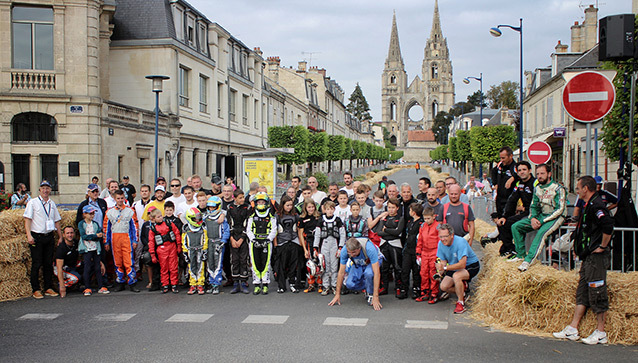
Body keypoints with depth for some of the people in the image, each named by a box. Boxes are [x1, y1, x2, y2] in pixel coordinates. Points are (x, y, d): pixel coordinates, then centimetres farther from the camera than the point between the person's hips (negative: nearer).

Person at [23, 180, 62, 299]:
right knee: (36, 264, -4)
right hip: (36, 236, -4)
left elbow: (56, 221, 18)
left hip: (49, 236, 4)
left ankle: (48, 288, 13)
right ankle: (36, 290, 3)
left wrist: (60, 237, 15)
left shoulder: (52, 204, 14)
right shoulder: (32, 202, -1)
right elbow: (27, 219, -6)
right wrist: (29, 235, -17)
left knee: (49, 263, 6)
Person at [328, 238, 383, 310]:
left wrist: (375, 297, -45)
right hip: (358, 264, 3)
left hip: (371, 263, -3)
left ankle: (370, 294, -9)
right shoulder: (344, 251, -29)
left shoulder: (370, 249, -40)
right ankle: (368, 287, 9)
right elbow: (341, 273, -19)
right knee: (349, 284, -20)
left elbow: (377, 273, -42)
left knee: (368, 273, -37)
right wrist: (337, 295, -16)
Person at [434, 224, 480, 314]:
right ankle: (463, 288, 21)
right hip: (455, 267, 7)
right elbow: (443, 261, -2)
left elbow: (462, 265, -36)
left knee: (456, 276, -36)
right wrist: (440, 272, -24)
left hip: (471, 266, -7)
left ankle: (461, 303, -18)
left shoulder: (460, 242, -32)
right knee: (443, 287, -5)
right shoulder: (441, 243, -12)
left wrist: (445, 268, -42)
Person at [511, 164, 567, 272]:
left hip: (556, 217, -7)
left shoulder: (558, 189, -13)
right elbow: (533, 206, 14)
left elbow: (559, 210, -17)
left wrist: (542, 221, -21)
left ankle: (528, 260, -40)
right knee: (516, 226, -4)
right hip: (541, 215, 7)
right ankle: (520, 254, 1)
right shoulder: (537, 188, 8)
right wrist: (532, 218, -8)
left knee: (542, 232, -36)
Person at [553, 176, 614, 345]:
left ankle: (600, 333, 6)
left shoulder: (596, 205, -16)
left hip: (597, 257, -11)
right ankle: (572, 330, 15)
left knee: (597, 293, -3)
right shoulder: (589, 205, 16)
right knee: (582, 293, 11)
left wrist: (602, 246, -21)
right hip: (589, 257, 11)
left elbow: (608, 225, -30)